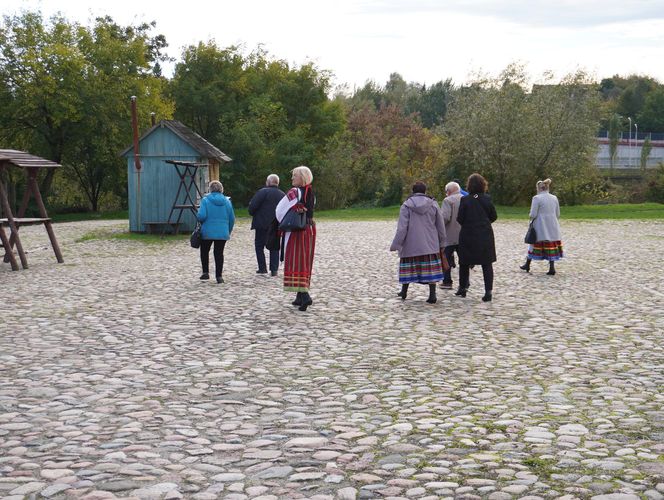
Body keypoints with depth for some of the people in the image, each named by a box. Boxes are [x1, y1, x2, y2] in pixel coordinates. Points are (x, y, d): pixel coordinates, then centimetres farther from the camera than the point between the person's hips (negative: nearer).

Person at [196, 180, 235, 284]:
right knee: (219, 253, 8)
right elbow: (232, 218, 6)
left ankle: (205, 272, 13)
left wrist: (200, 221, 6)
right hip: (222, 232, 2)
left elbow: (201, 216, -17)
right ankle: (219, 276, 5)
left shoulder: (205, 200, -6)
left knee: (204, 251, 18)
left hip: (207, 232, -2)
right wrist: (229, 231, 18)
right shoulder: (227, 201, 4)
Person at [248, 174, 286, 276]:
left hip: (262, 224, -5)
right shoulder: (282, 195, 9)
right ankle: (274, 269, 6)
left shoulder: (263, 192, -10)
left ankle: (262, 268, 3)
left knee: (259, 246, 7)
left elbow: (252, 206, -15)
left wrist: (252, 214, 3)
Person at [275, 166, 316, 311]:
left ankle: (305, 295, -20)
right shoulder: (311, 193, 8)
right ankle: (301, 296, 18)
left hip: (296, 230, -7)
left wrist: (284, 222, 5)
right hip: (310, 229, 7)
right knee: (305, 262, 12)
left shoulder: (295, 192, -14)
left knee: (295, 262, -7)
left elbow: (280, 210, -11)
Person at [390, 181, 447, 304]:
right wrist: (442, 243, 18)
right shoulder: (433, 204, 2)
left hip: (411, 245, -1)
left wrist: (396, 244, -4)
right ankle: (432, 295, -4)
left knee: (409, 267, 12)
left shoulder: (406, 205, -6)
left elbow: (402, 228, -10)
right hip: (431, 245, 1)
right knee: (431, 269, 2)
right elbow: (441, 226, 8)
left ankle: (404, 292, 24)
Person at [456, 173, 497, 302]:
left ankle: (462, 288, 24)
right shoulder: (487, 199, -5)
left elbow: (460, 219, -8)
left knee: (464, 263, 15)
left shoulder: (465, 200, -10)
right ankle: (488, 291, -3)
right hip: (485, 235, 1)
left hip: (468, 236, -1)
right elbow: (494, 216, 2)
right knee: (487, 264, 3)